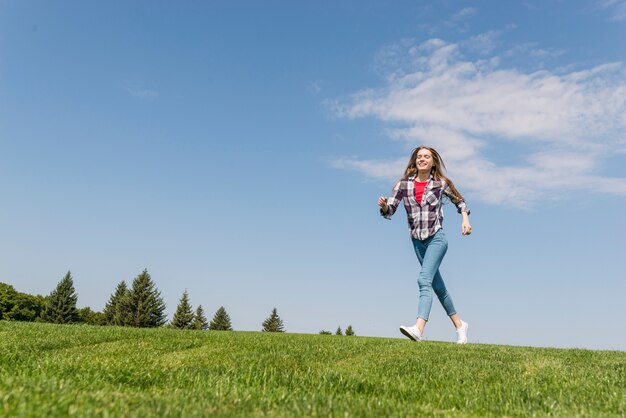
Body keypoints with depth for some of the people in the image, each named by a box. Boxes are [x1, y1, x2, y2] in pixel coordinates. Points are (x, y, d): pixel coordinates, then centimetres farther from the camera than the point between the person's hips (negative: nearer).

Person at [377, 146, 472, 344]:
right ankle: (459, 325, 33)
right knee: (437, 285, 15)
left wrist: (465, 219, -1)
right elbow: (389, 211, -4)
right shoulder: (403, 184, 1)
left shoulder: (441, 183, -1)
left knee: (424, 279, -22)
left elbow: (460, 201, 15)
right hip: (417, 241, 4)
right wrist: (384, 206, -26)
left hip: (436, 238, -4)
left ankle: (418, 329, -31)